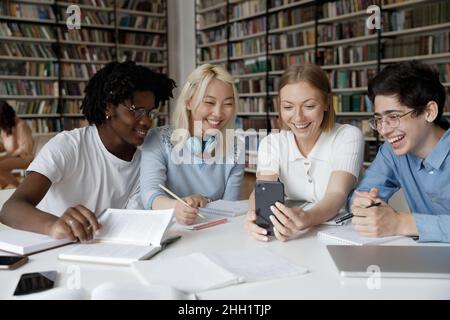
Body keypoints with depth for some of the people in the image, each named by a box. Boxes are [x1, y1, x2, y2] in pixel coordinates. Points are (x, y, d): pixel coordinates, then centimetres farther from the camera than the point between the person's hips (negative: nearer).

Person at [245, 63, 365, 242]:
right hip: (295, 239, 2)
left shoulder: (348, 137, -9)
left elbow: (337, 194, -23)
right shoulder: (271, 143, -1)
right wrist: (256, 214, -41)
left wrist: (306, 219, -44)